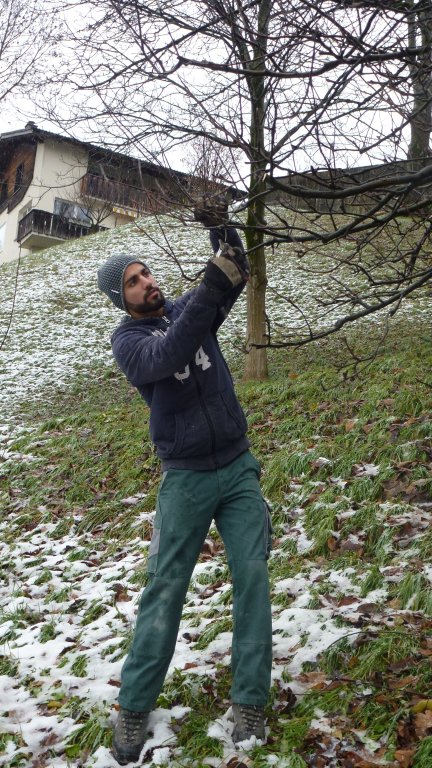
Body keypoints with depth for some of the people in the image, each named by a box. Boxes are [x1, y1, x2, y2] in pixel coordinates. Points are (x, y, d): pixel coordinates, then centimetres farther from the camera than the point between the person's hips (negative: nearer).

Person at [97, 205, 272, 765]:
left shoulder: (188, 310, 5)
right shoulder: (127, 340, -7)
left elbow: (237, 275, -5)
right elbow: (166, 356, -29)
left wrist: (224, 234, -25)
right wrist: (210, 288, -39)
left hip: (240, 468, 3)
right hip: (186, 479, -3)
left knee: (252, 576, -2)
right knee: (165, 589, 1)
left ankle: (249, 702, 9)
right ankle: (134, 708, 15)